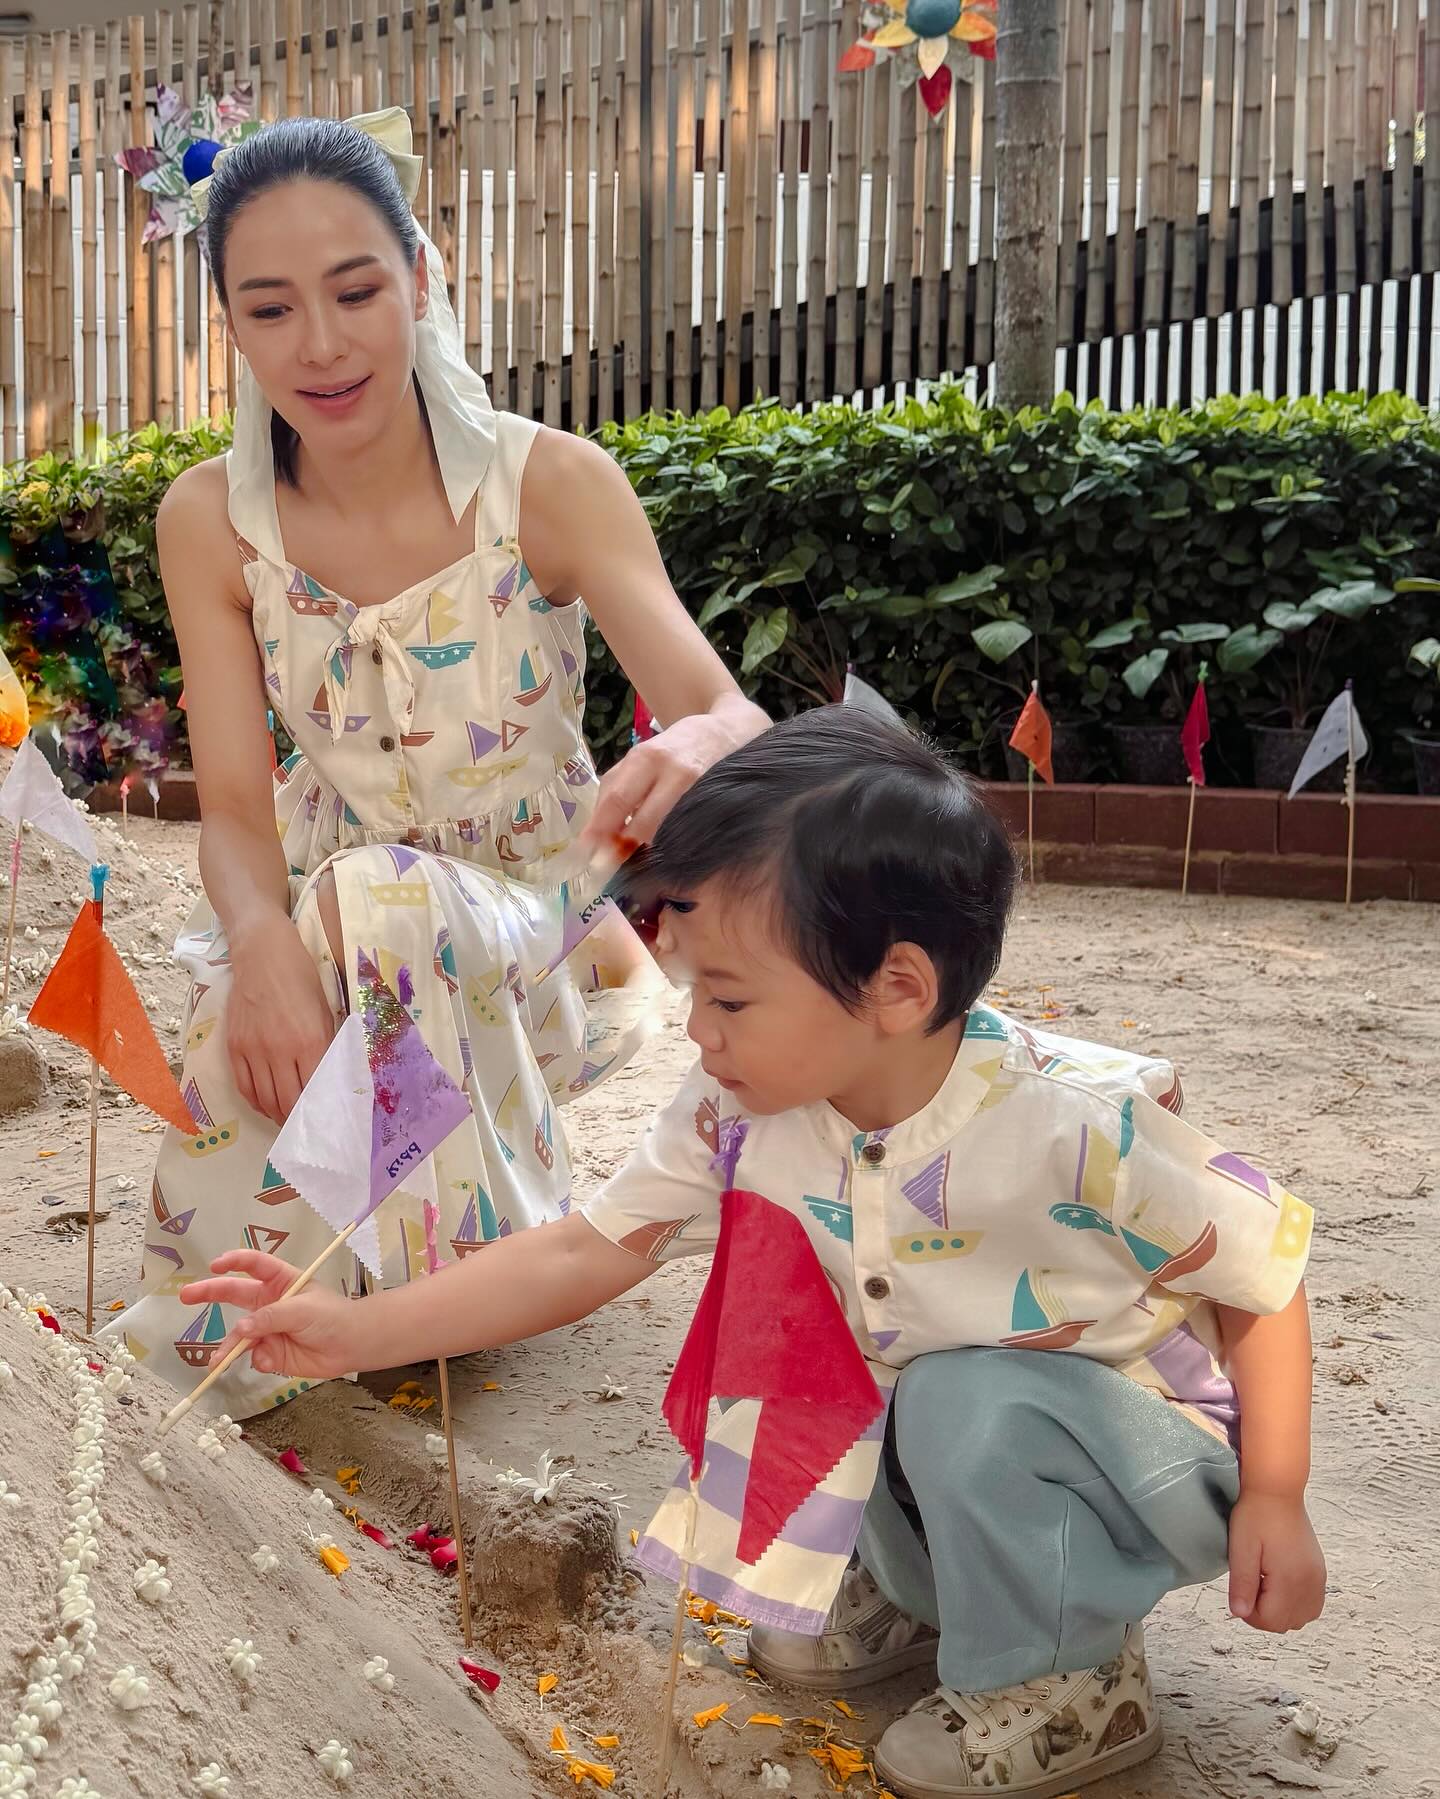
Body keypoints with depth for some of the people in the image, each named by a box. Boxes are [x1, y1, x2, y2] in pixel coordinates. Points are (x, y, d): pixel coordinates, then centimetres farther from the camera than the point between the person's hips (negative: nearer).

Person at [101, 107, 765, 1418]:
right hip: (325, 906, 2)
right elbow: (236, 803, -12)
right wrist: (263, 940, -36)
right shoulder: (211, 523, -8)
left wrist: (700, 749, -53)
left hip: (531, 919, -2)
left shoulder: (549, 483, -16)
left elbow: (731, 716, -26)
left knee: (376, 911, -34)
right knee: (246, 1039, -30)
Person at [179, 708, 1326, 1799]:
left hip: (1163, 1461, -6)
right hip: (960, 1430, 6)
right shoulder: (738, 1123, -16)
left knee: (971, 1400, -31)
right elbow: (580, 1255, -11)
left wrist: (1275, 1501, -15)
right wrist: (360, 1331, -17)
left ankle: (1073, 1685, -5)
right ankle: (920, 1586, 14)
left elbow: (1268, 1275, -18)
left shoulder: (1082, 1128, -31)